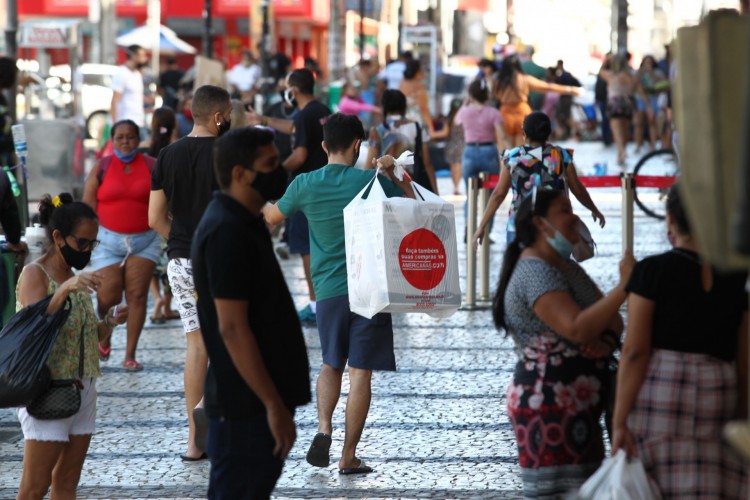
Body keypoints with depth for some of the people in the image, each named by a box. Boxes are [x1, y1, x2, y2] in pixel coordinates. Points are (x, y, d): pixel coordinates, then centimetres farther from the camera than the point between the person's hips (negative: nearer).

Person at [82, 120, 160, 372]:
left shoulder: (151, 166, 3)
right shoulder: (101, 167, 3)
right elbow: (88, 206, 4)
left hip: (145, 240, 0)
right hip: (109, 240, 0)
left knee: (137, 296, -4)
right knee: (108, 297, -4)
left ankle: (130, 355, 2)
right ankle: (104, 336, 27)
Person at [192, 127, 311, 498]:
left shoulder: (242, 223, 12)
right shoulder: (226, 231, -19)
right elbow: (232, 328, -24)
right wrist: (274, 404, -23)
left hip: (253, 398, 10)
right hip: (246, 402, -10)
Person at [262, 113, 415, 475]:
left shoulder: (305, 185, 0)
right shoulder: (372, 181, -4)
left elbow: (272, 217, 18)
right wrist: (396, 175, 11)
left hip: (329, 291, 2)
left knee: (332, 364, 20)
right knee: (361, 371, 1)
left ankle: (324, 427, -3)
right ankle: (349, 456, 1)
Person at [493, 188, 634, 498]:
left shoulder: (565, 267, 17)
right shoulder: (536, 272, -16)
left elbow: (613, 321, 12)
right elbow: (577, 328, -29)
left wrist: (605, 339, -11)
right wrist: (624, 287, -30)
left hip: (578, 406, 10)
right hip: (550, 405, -10)